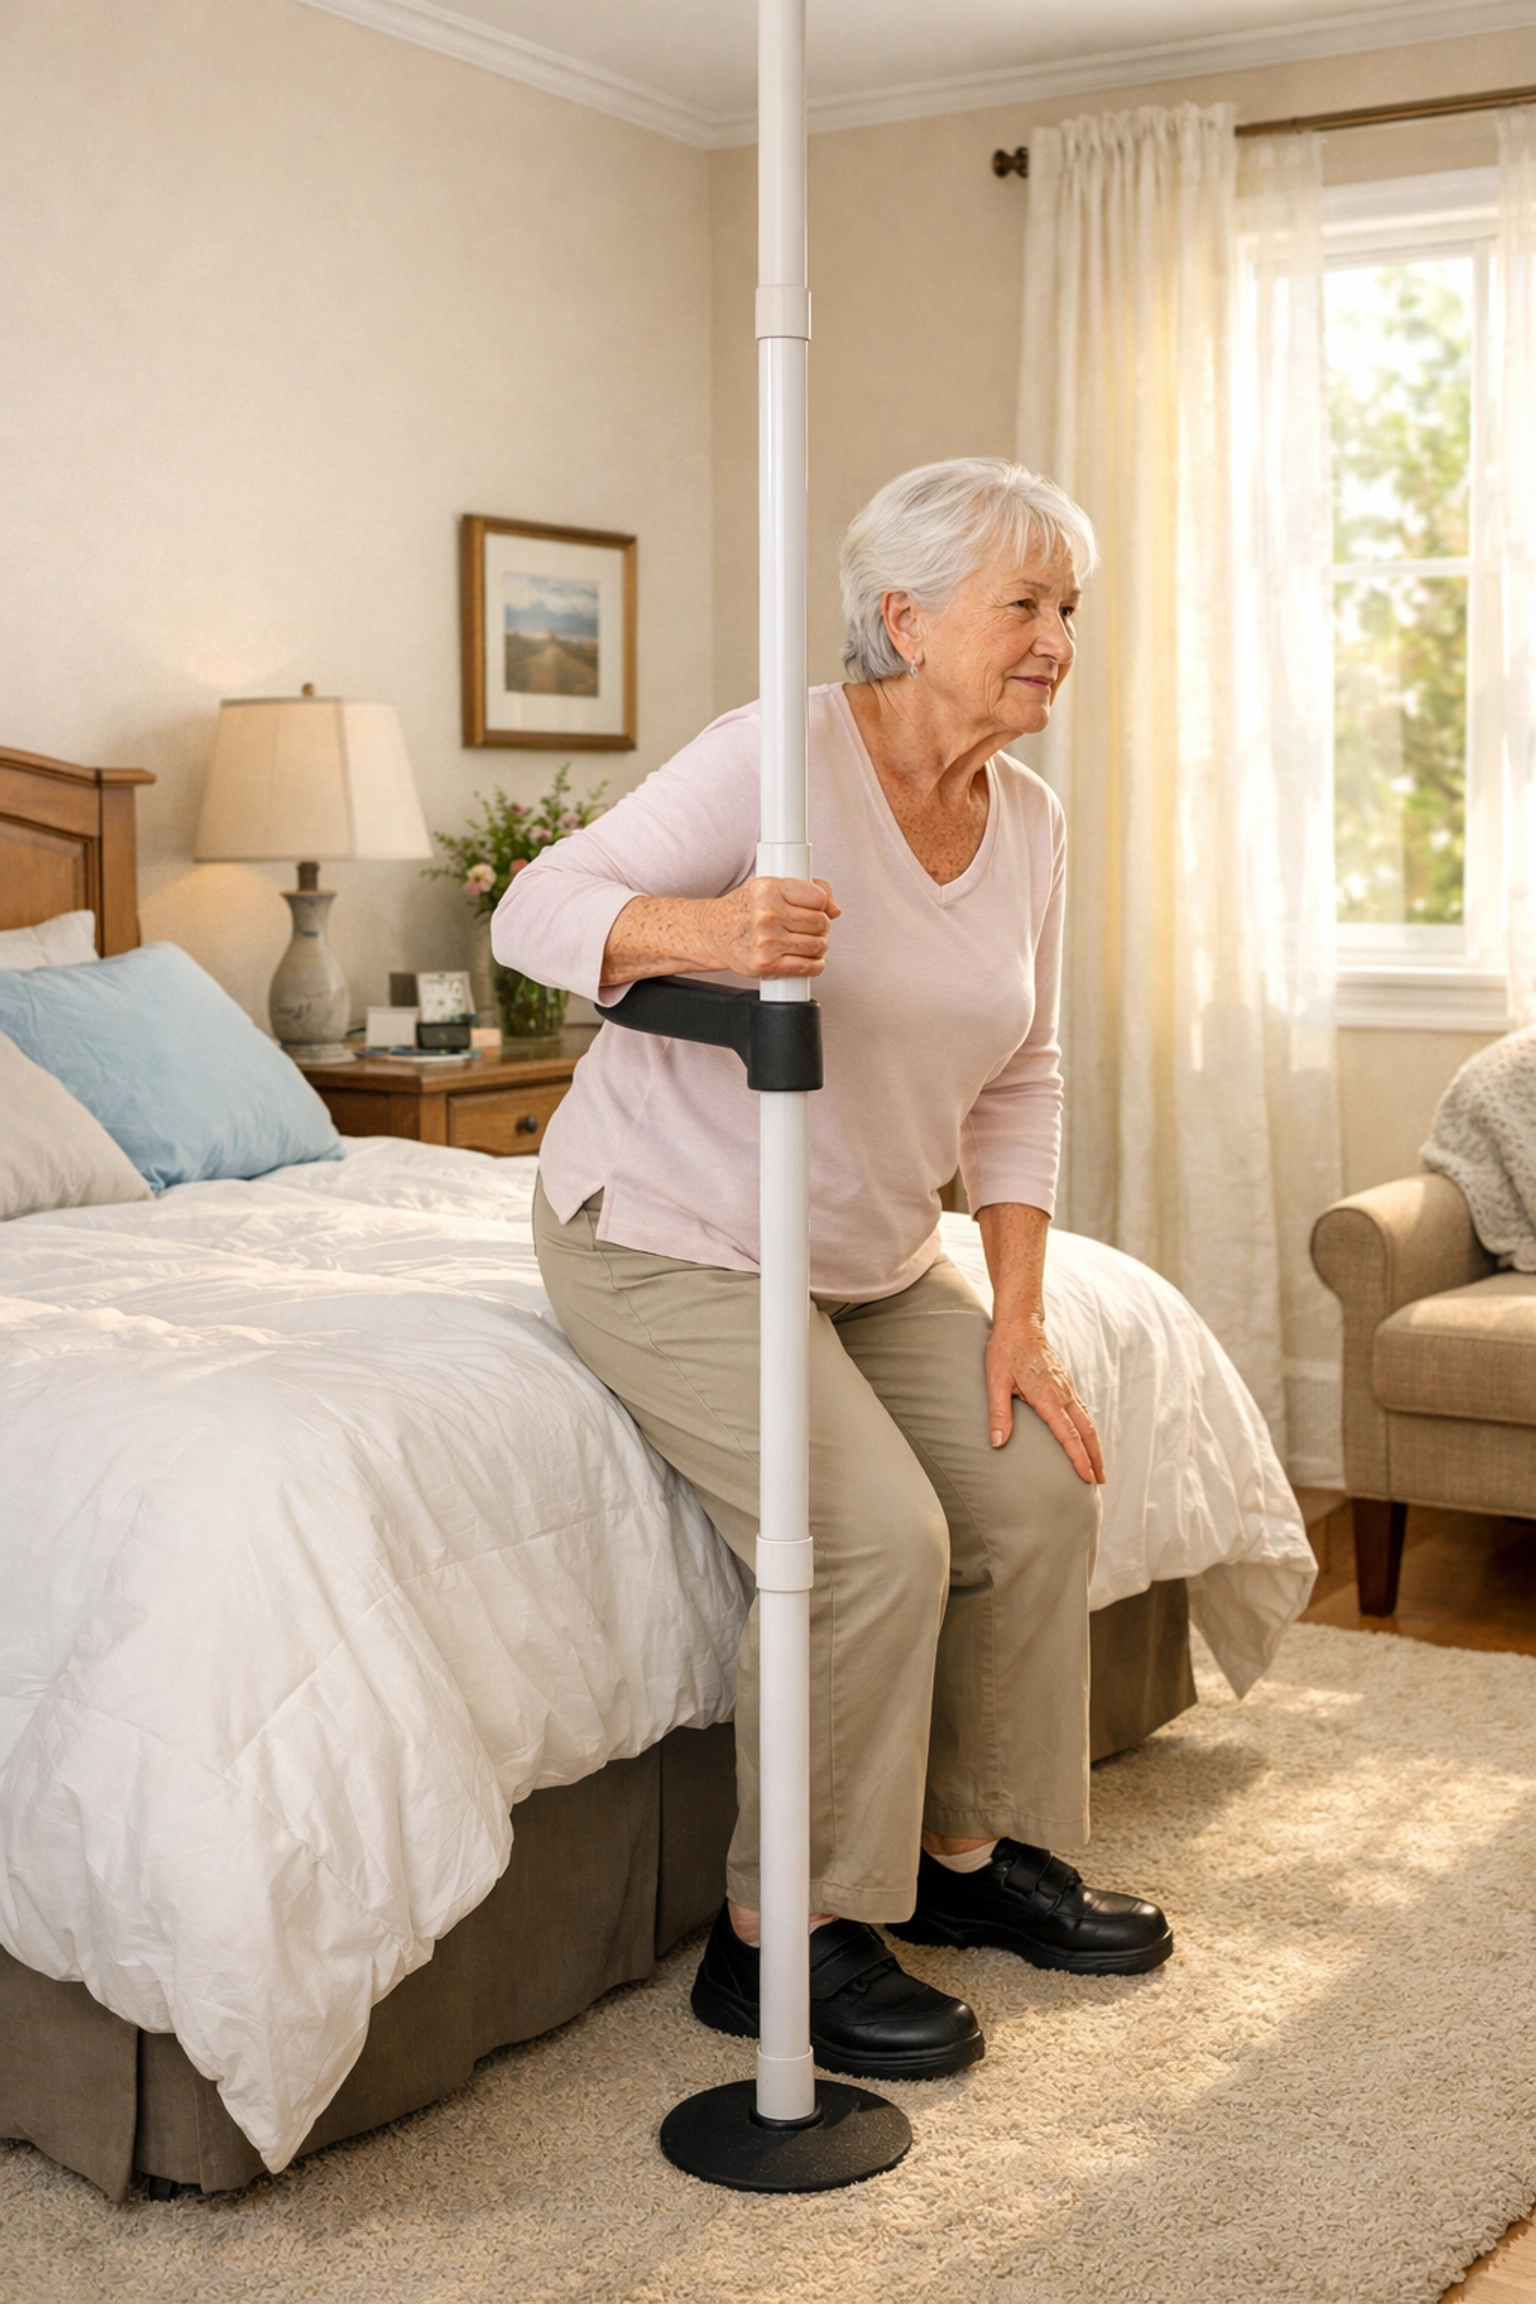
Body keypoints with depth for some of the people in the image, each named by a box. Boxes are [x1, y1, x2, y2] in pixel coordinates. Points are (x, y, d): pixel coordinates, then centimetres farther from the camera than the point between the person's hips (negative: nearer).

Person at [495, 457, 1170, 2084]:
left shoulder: (1026, 820, 2)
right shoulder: (779, 759, -20)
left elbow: (1019, 1085, 6)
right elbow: (537, 910, -23)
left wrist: (1015, 1320, -2)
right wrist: (699, 930, -45)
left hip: (870, 1258, 8)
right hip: (668, 1233, -7)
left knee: (1040, 1487, -2)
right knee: (875, 1533, -21)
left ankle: (975, 1851, 18)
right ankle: (779, 1941, -6)